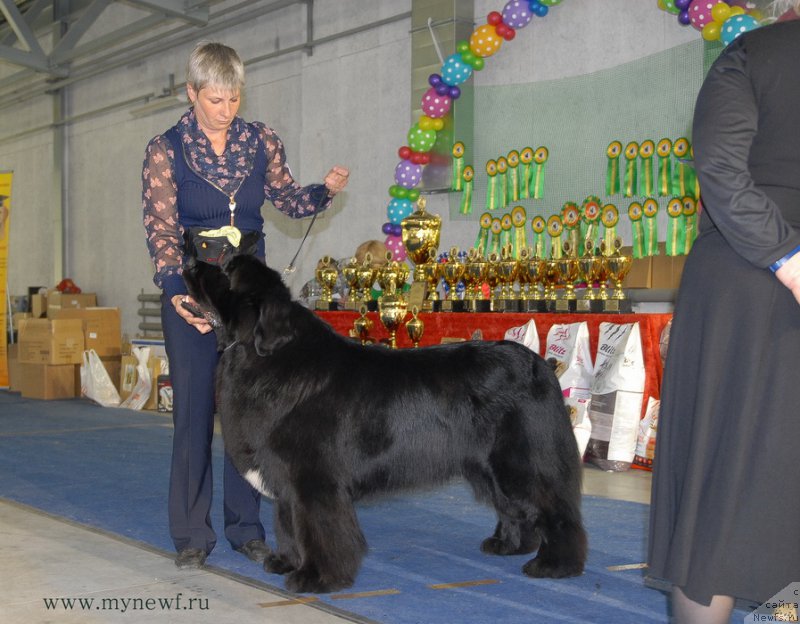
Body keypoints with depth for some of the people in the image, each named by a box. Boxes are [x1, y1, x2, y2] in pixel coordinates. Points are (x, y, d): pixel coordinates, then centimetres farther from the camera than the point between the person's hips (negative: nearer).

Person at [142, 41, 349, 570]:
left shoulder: (261, 142, 4)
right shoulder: (166, 151, -5)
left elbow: (289, 199, 14)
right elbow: (162, 230, -11)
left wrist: (327, 189, -8)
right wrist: (177, 291, -26)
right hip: (192, 292, -3)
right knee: (194, 408, 0)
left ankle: (246, 526, 17)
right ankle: (192, 535, 10)